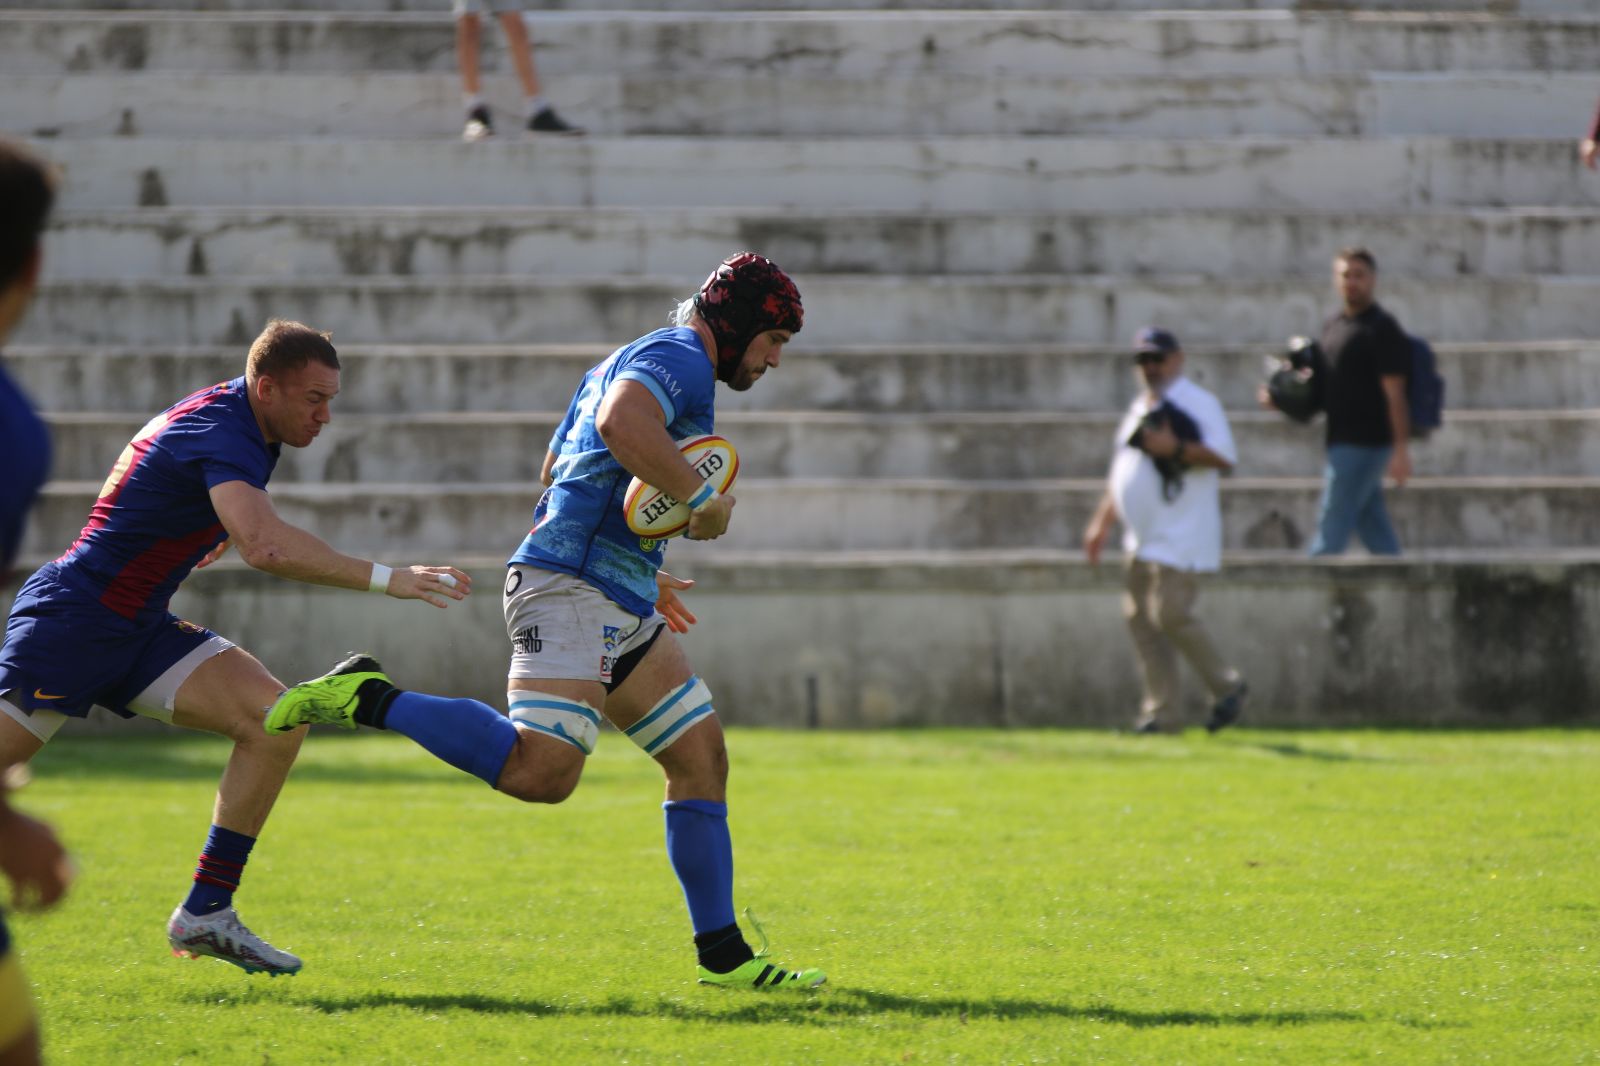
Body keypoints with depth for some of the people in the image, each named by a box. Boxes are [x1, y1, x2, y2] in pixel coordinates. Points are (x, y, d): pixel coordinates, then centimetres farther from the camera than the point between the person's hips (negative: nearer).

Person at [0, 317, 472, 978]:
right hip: (72, 619, -9)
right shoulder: (220, 435, -23)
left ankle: (206, 913, -5)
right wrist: (384, 579, -39)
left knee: (275, 719, -8)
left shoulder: (234, 422, 8)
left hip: (138, 627, 9)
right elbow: (266, 546, -40)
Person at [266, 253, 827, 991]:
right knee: (542, 772, -25)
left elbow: (555, 473, 36)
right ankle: (370, 700, -14)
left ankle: (722, 955, 13)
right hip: (573, 589, -11)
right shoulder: (680, 359, -6)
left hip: (618, 608, 11)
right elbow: (621, 422, -30)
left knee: (702, 758, 10)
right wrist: (701, 499, -19)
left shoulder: (631, 361, 27)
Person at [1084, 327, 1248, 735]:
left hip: (1182, 534, -9)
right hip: (1141, 539, 9)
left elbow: (1224, 457, -17)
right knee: (1140, 617, 4)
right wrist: (1102, 521, 23)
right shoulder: (1140, 407, 19)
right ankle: (1161, 712, 8)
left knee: (1170, 613, -16)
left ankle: (1226, 687, 1)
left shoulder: (1197, 403, -7)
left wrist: (1175, 448, -26)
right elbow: (1121, 470, 26)